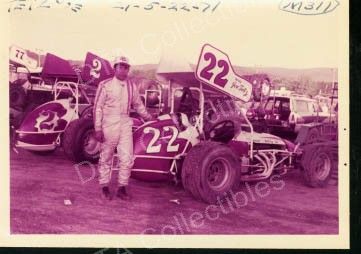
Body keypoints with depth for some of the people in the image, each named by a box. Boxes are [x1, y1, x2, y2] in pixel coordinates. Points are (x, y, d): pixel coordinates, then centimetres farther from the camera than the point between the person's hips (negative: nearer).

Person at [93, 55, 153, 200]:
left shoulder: (131, 85, 7)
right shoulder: (105, 85, -6)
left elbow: (138, 104, 22)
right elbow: (98, 107, -6)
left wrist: (148, 117, 30)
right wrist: (98, 128, -11)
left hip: (125, 124, 4)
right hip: (109, 124, -4)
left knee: (127, 158, 0)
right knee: (106, 157, 7)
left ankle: (122, 188, 13)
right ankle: (104, 187, 21)